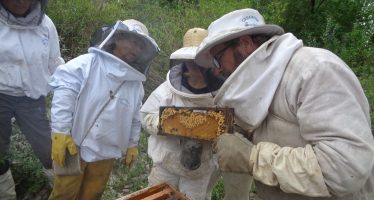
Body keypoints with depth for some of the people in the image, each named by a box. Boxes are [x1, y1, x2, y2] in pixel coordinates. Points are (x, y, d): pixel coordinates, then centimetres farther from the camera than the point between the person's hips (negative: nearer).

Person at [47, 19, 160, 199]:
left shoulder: (136, 83, 4)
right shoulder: (88, 63, -13)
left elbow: (135, 119, 13)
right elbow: (63, 94, -18)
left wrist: (132, 145, 16)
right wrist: (60, 133, -22)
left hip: (106, 153, 5)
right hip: (75, 146, -4)